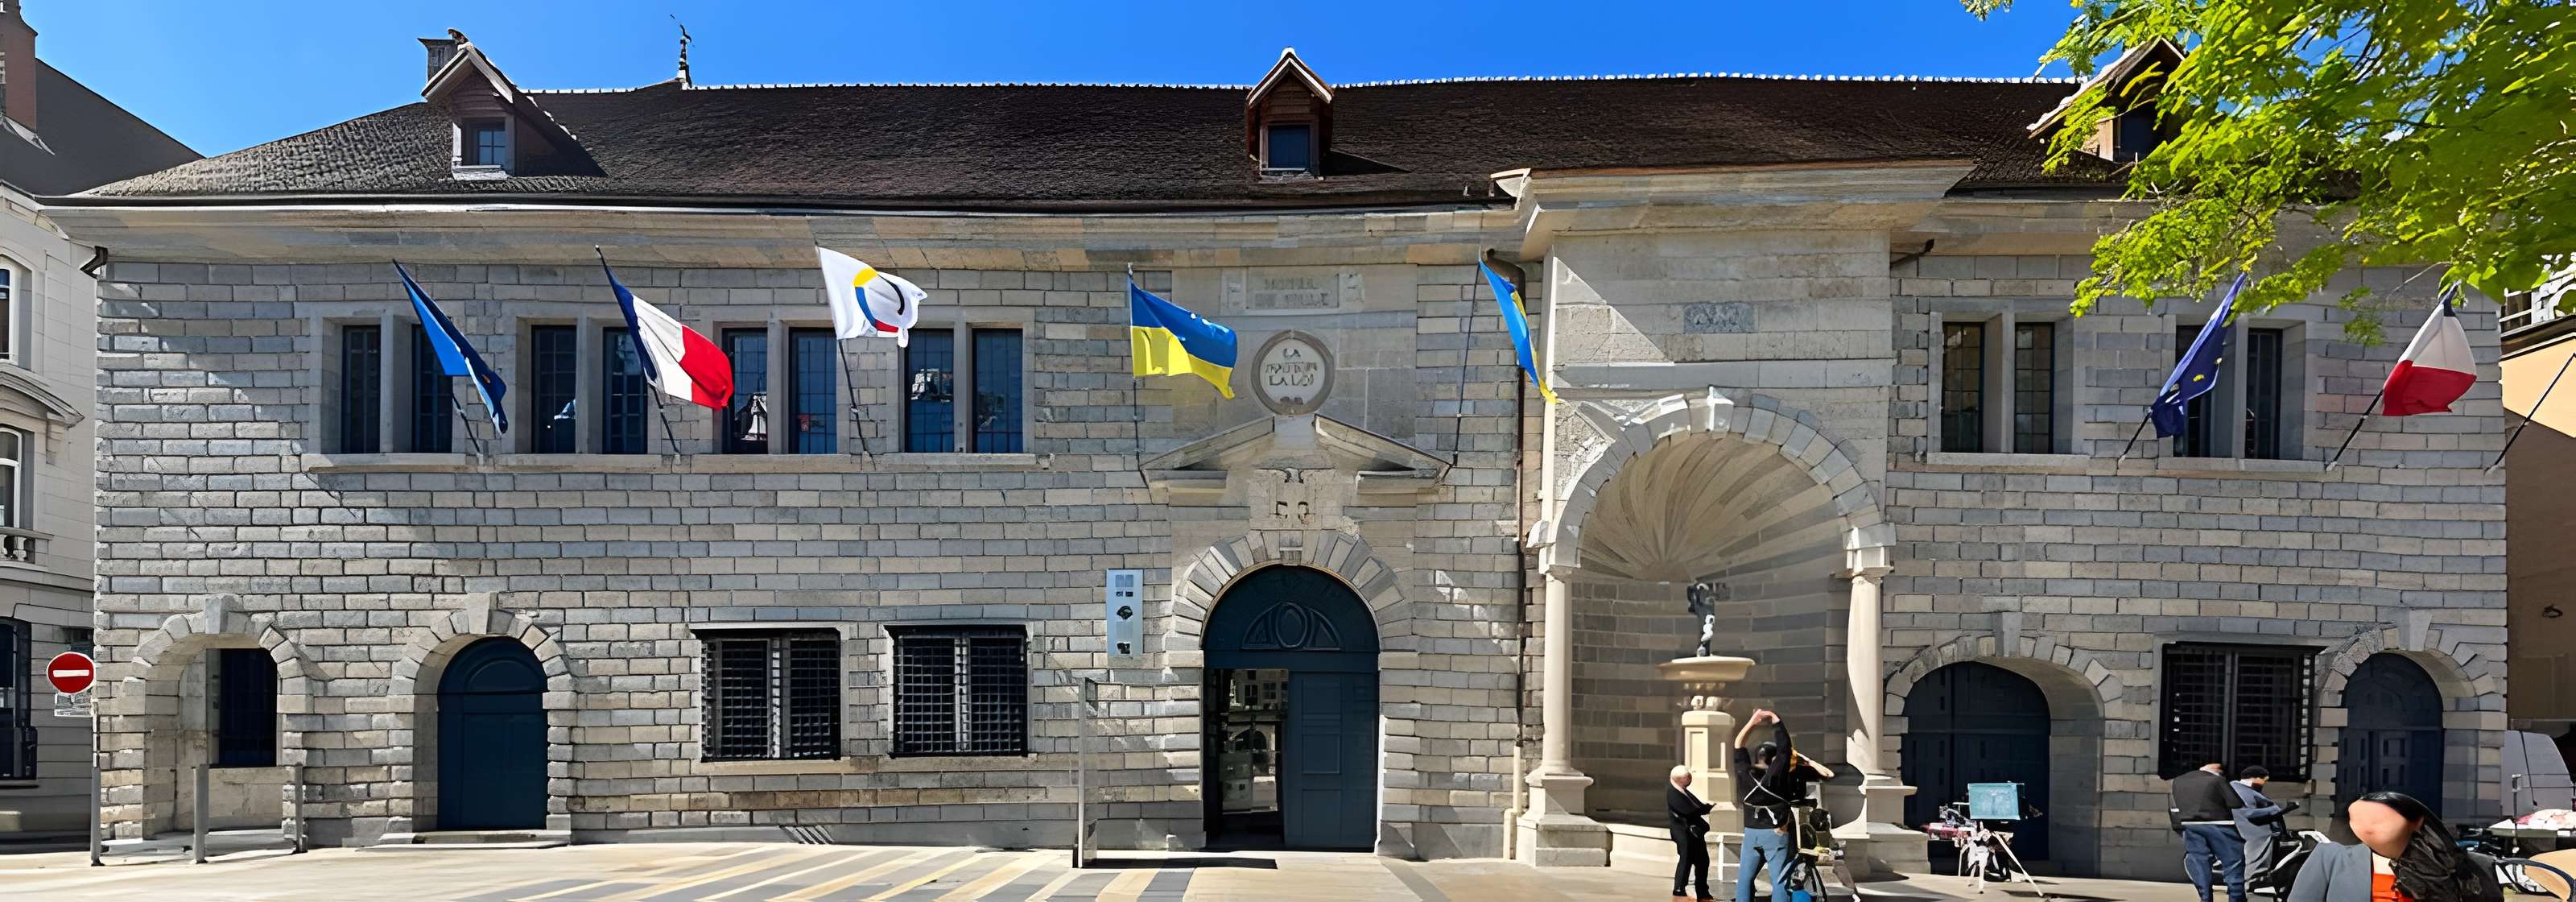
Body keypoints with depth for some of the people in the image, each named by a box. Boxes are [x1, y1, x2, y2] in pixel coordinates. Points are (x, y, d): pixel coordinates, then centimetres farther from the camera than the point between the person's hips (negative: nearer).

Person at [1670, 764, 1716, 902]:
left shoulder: (1683, 791, 16)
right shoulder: (1673, 794, -17)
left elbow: (1697, 805, 15)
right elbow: (1689, 810, -23)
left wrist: (1710, 807, -2)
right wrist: (1709, 808, -18)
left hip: (1695, 831, 10)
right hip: (1685, 833, -10)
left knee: (1703, 861, 12)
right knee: (1686, 861, -2)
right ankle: (1679, 891, 9)